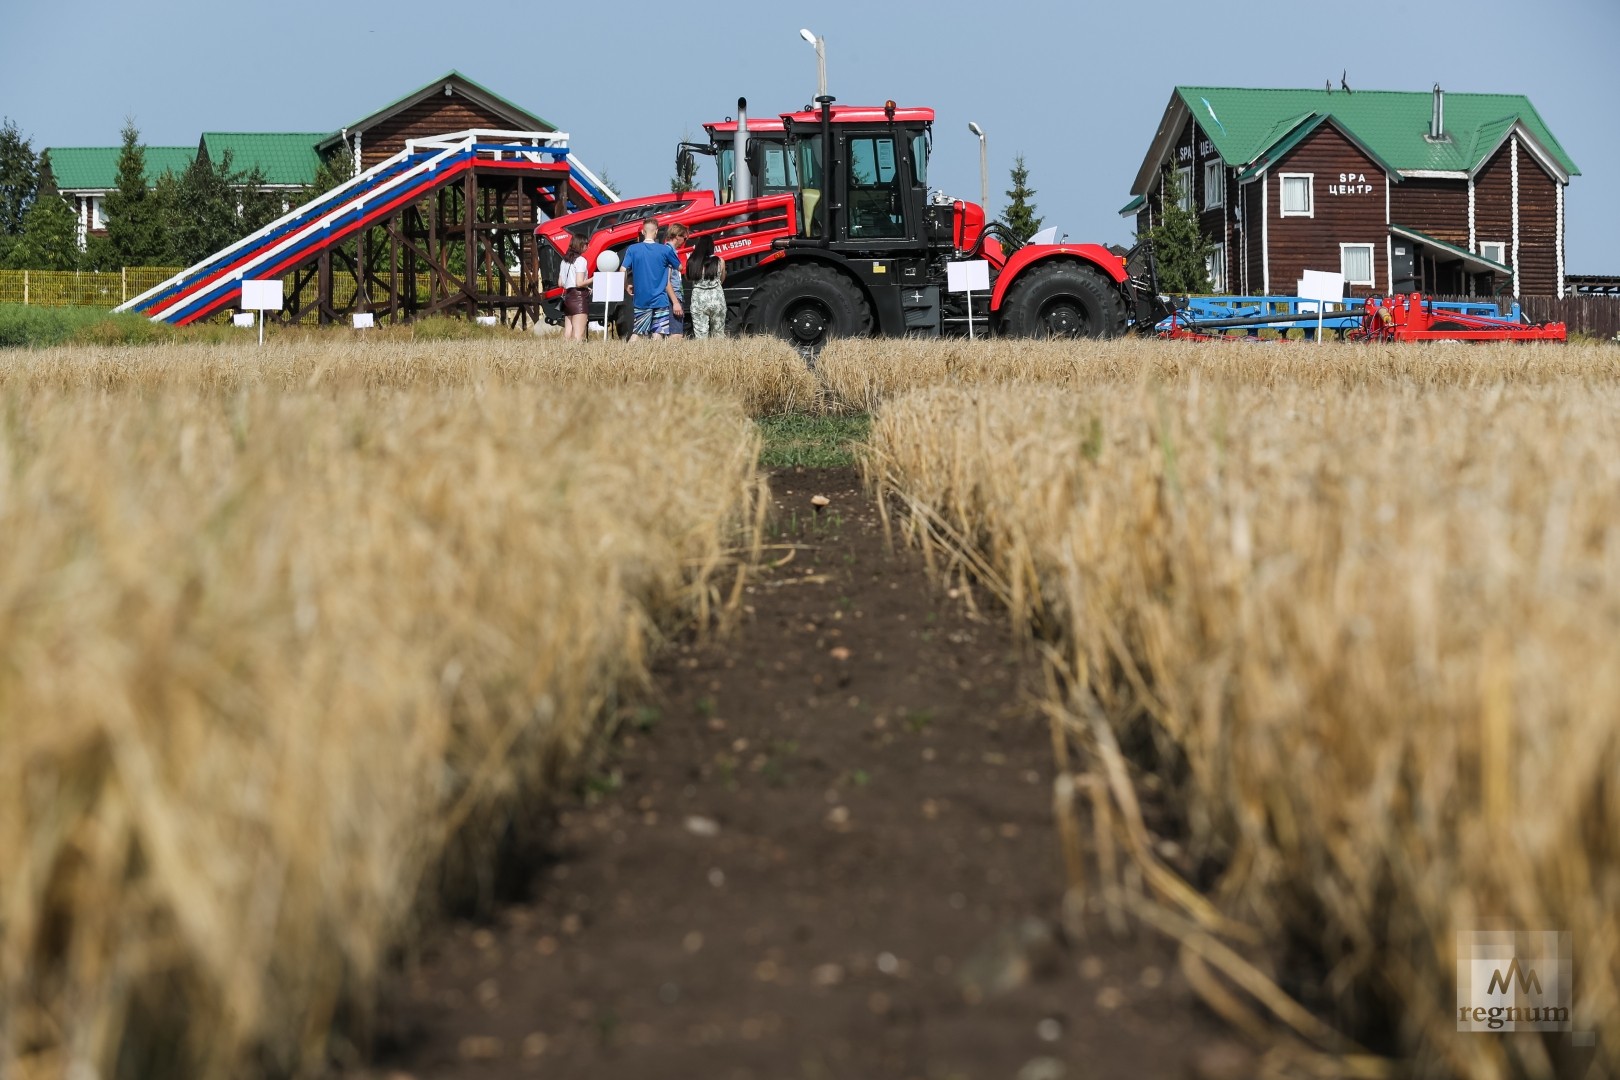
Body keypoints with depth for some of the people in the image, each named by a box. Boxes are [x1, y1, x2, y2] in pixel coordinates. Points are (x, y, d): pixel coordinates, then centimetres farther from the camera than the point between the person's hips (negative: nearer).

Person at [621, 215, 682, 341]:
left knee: (636, 333, 12)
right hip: (660, 300, -2)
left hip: (640, 300, 2)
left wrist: (627, 286, 10)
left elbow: (623, 271, -7)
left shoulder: (632, 249, -2)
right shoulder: (665, 250, -4)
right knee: (657, 334, -2)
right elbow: (679, 268, 9)